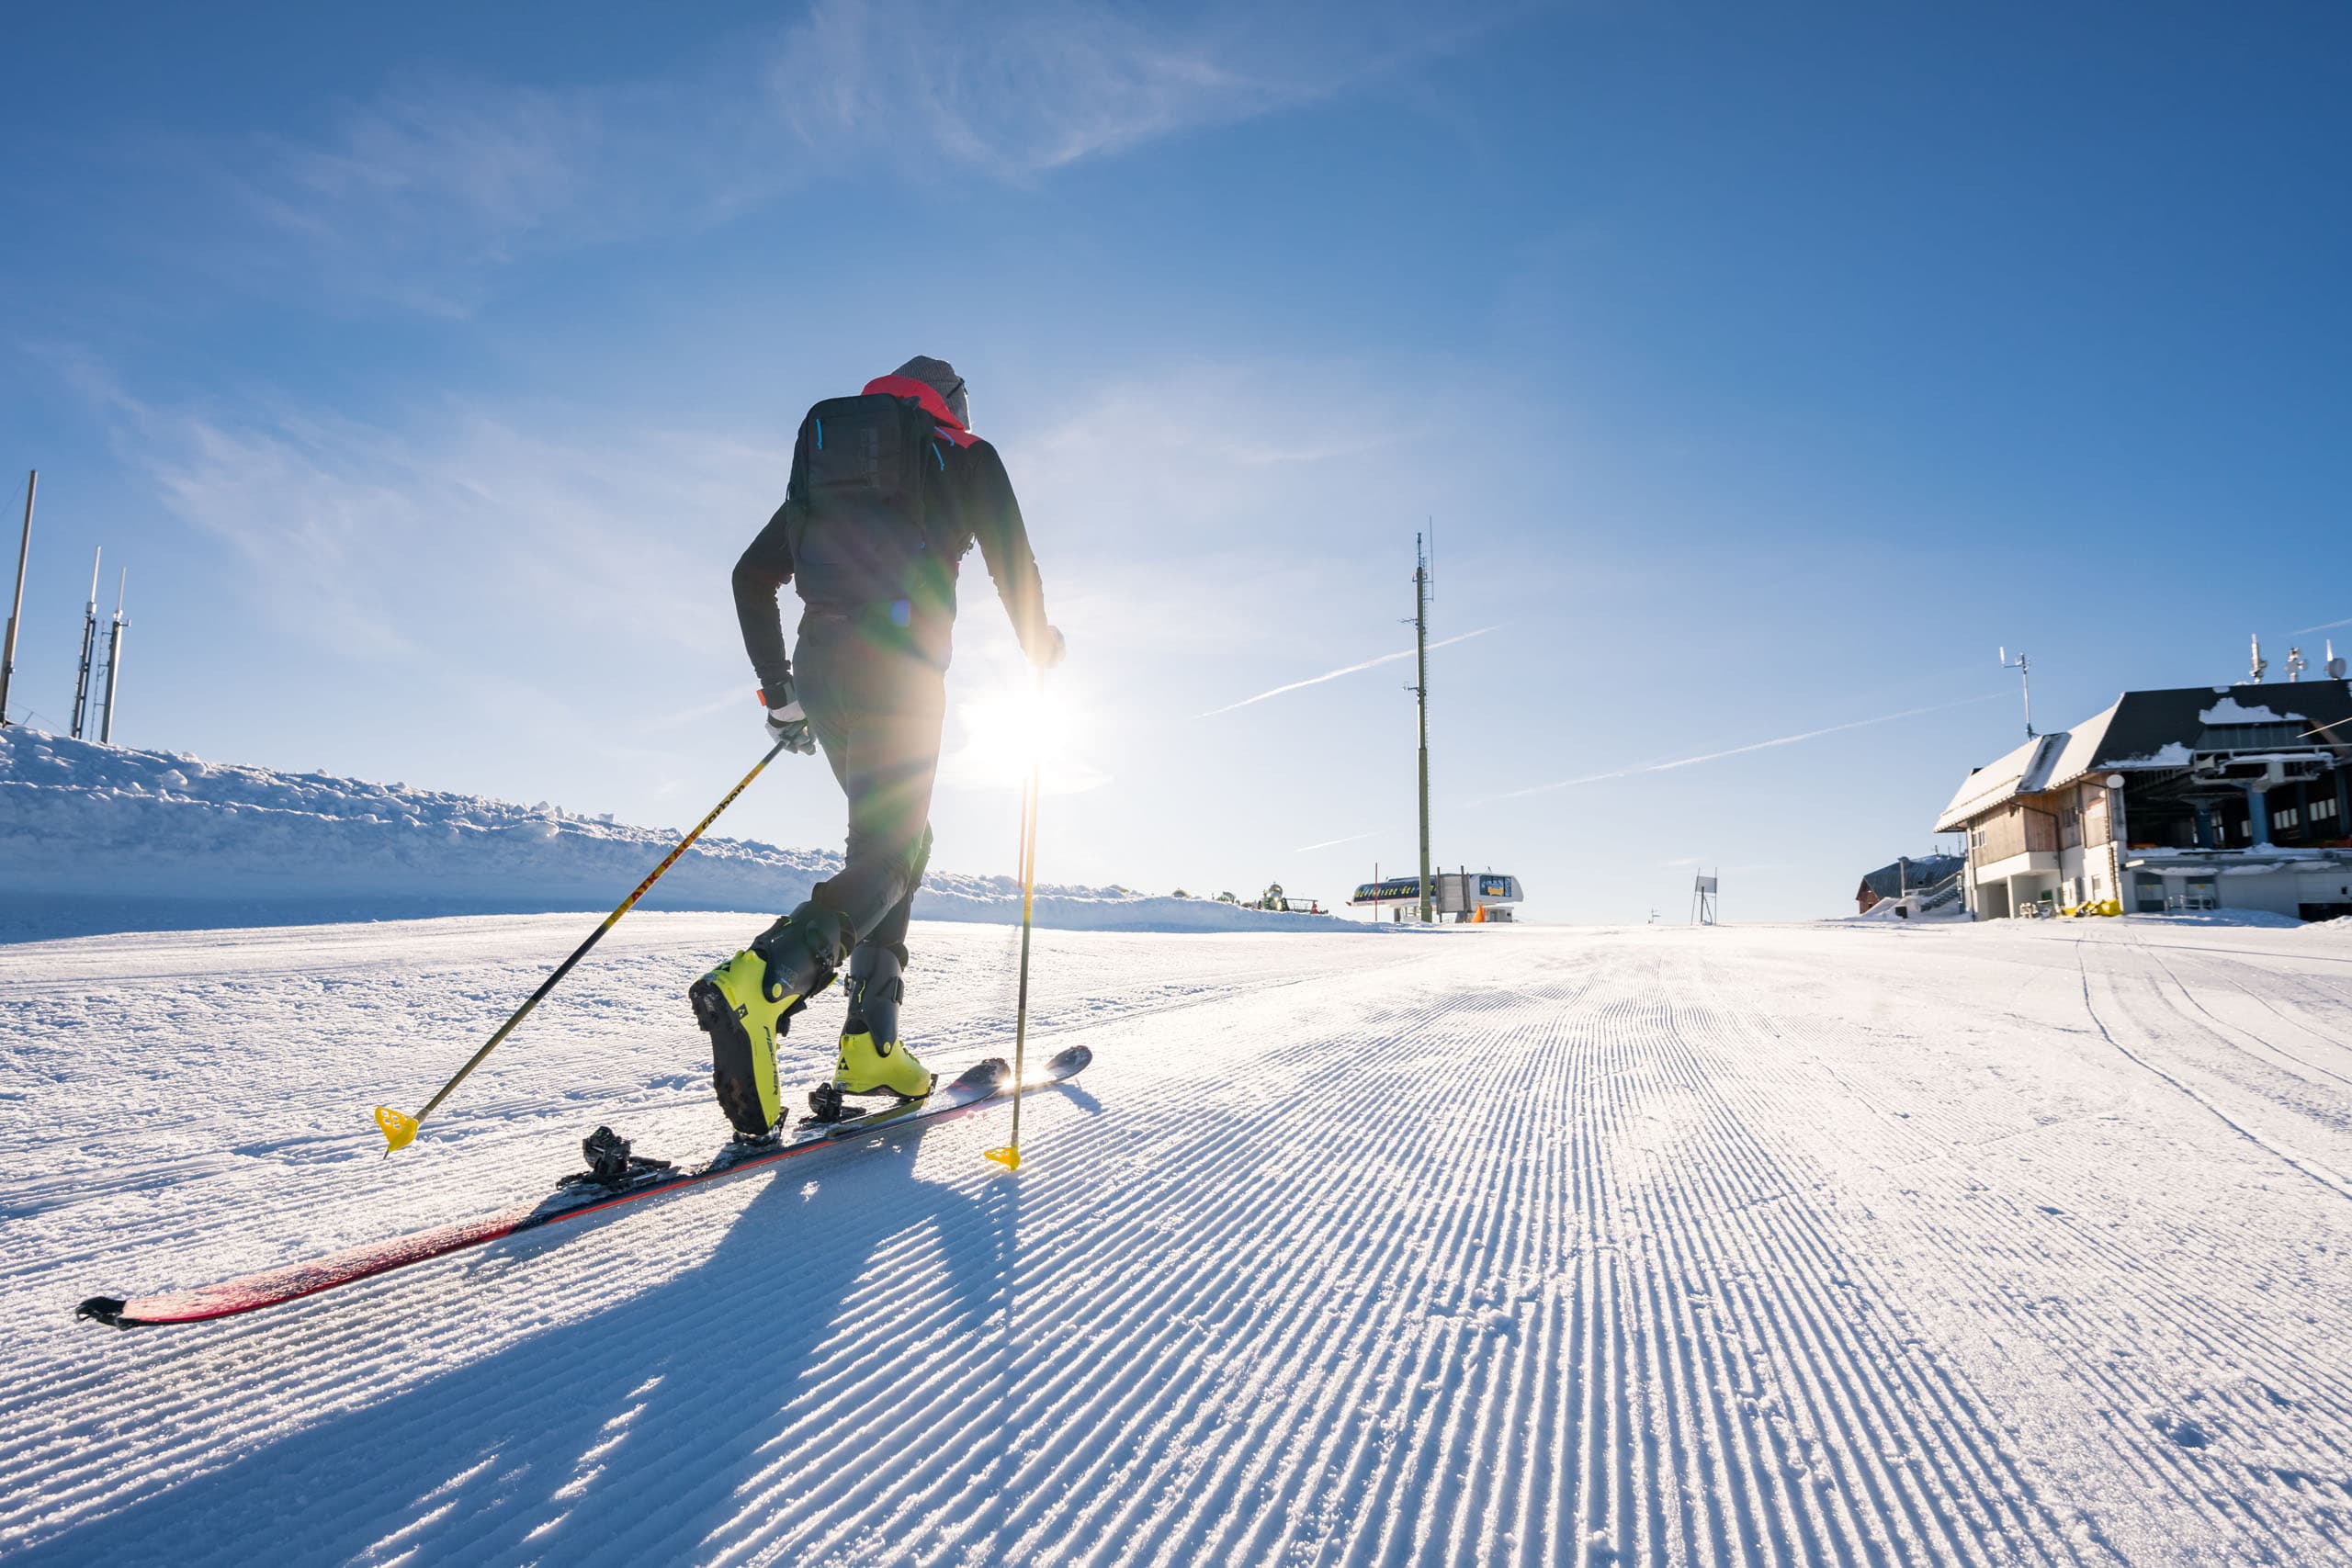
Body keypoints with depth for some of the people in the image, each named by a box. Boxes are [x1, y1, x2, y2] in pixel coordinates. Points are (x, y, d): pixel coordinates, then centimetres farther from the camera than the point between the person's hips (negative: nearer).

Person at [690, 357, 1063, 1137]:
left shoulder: (824, 463, 27)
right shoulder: (964, 454, 14)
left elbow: (752, 577, 22)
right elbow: (1013, 562, 2)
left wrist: (779, 692, 25)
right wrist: (1041, 648, 19)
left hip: (823, 666, 6)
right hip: (900, 668, -6)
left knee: (904, 838, 14)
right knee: (886, 856, -9)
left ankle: (871, 1044, 7)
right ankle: (757, 983, -34)